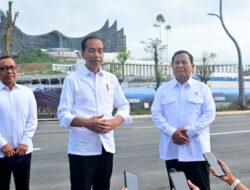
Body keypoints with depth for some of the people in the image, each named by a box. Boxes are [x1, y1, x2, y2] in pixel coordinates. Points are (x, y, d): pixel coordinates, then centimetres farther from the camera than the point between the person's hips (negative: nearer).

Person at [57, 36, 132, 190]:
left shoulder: (111, 79, 10)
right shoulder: (72, 80, -2)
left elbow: (124, 106, 14)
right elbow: (63, 114, -6)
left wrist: (114, 123, -8)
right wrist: (86, 123, -23)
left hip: (106, 146, 4)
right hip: (81, 148, -4)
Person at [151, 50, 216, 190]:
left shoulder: (203, 88, 6)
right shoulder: (163, 90, 10)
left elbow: (209, 114, -2)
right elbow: (156, 114, 3)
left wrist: (189, 132, -13)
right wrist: (172, 132, -14)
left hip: (197, 150, -1)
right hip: (171, 150, 2)